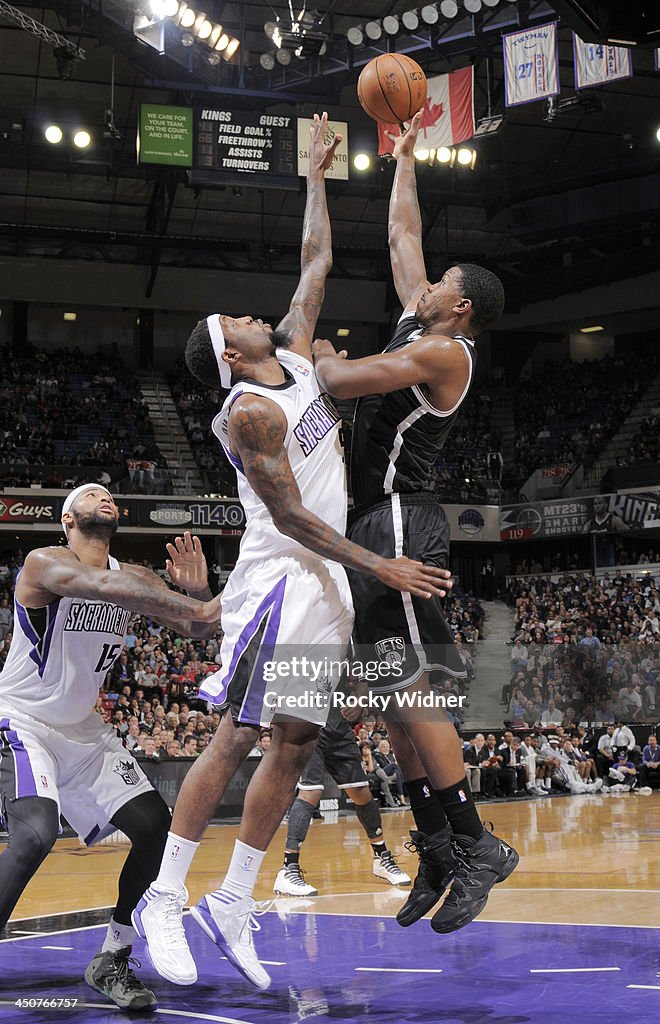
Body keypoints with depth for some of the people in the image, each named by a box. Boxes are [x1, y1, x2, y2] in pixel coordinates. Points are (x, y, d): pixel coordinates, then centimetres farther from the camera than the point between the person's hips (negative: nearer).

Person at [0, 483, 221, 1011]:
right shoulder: (44, 563, -18)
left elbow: (193, 625, -8)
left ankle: (112, 961, 12)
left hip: (83, 729, 7)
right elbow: (100, 584, -40)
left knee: (156, 827, -3)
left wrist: (202, 600, -34)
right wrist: (196, 608, -53)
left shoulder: (133, 576, 2)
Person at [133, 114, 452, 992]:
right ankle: (163, 900, 2)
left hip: (325, 583, 8)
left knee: (296, 744, 6)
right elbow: (290, 516, -17)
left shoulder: (295, 355, 11)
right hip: (278, 581, -8)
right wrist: (380, 567, -20)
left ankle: (232, 906, 12)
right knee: (237, 738, -7)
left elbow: (317, 262, 21)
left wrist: (316, 175, 21)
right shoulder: (250, 412, -13)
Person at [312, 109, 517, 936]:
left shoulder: (442, 350, -11)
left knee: (410, 689, -13)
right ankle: (436, 847, 13)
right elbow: (404, 236, 26)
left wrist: (321, 354, 3)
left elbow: (340, 381, -19)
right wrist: (403, 156, 32)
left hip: (399, 524, -10)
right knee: (394, 693, 8)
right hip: (378, 525, 10)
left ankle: (475, 847, -8)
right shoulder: (422, 325, 15)